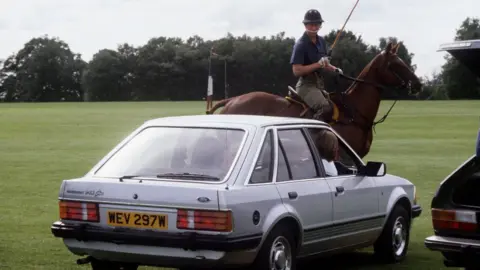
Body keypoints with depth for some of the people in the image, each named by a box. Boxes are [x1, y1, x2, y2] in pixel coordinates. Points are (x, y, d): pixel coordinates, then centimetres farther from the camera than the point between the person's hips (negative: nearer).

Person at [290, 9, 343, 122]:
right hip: (306, 85, -9)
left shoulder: (321, 41, 11)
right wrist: (318, 64, -24)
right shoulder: (301, 45, -13)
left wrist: (335, 69, 4)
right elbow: (296, 70, -20)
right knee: (325, 107, -32)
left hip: (319, 84, 9)